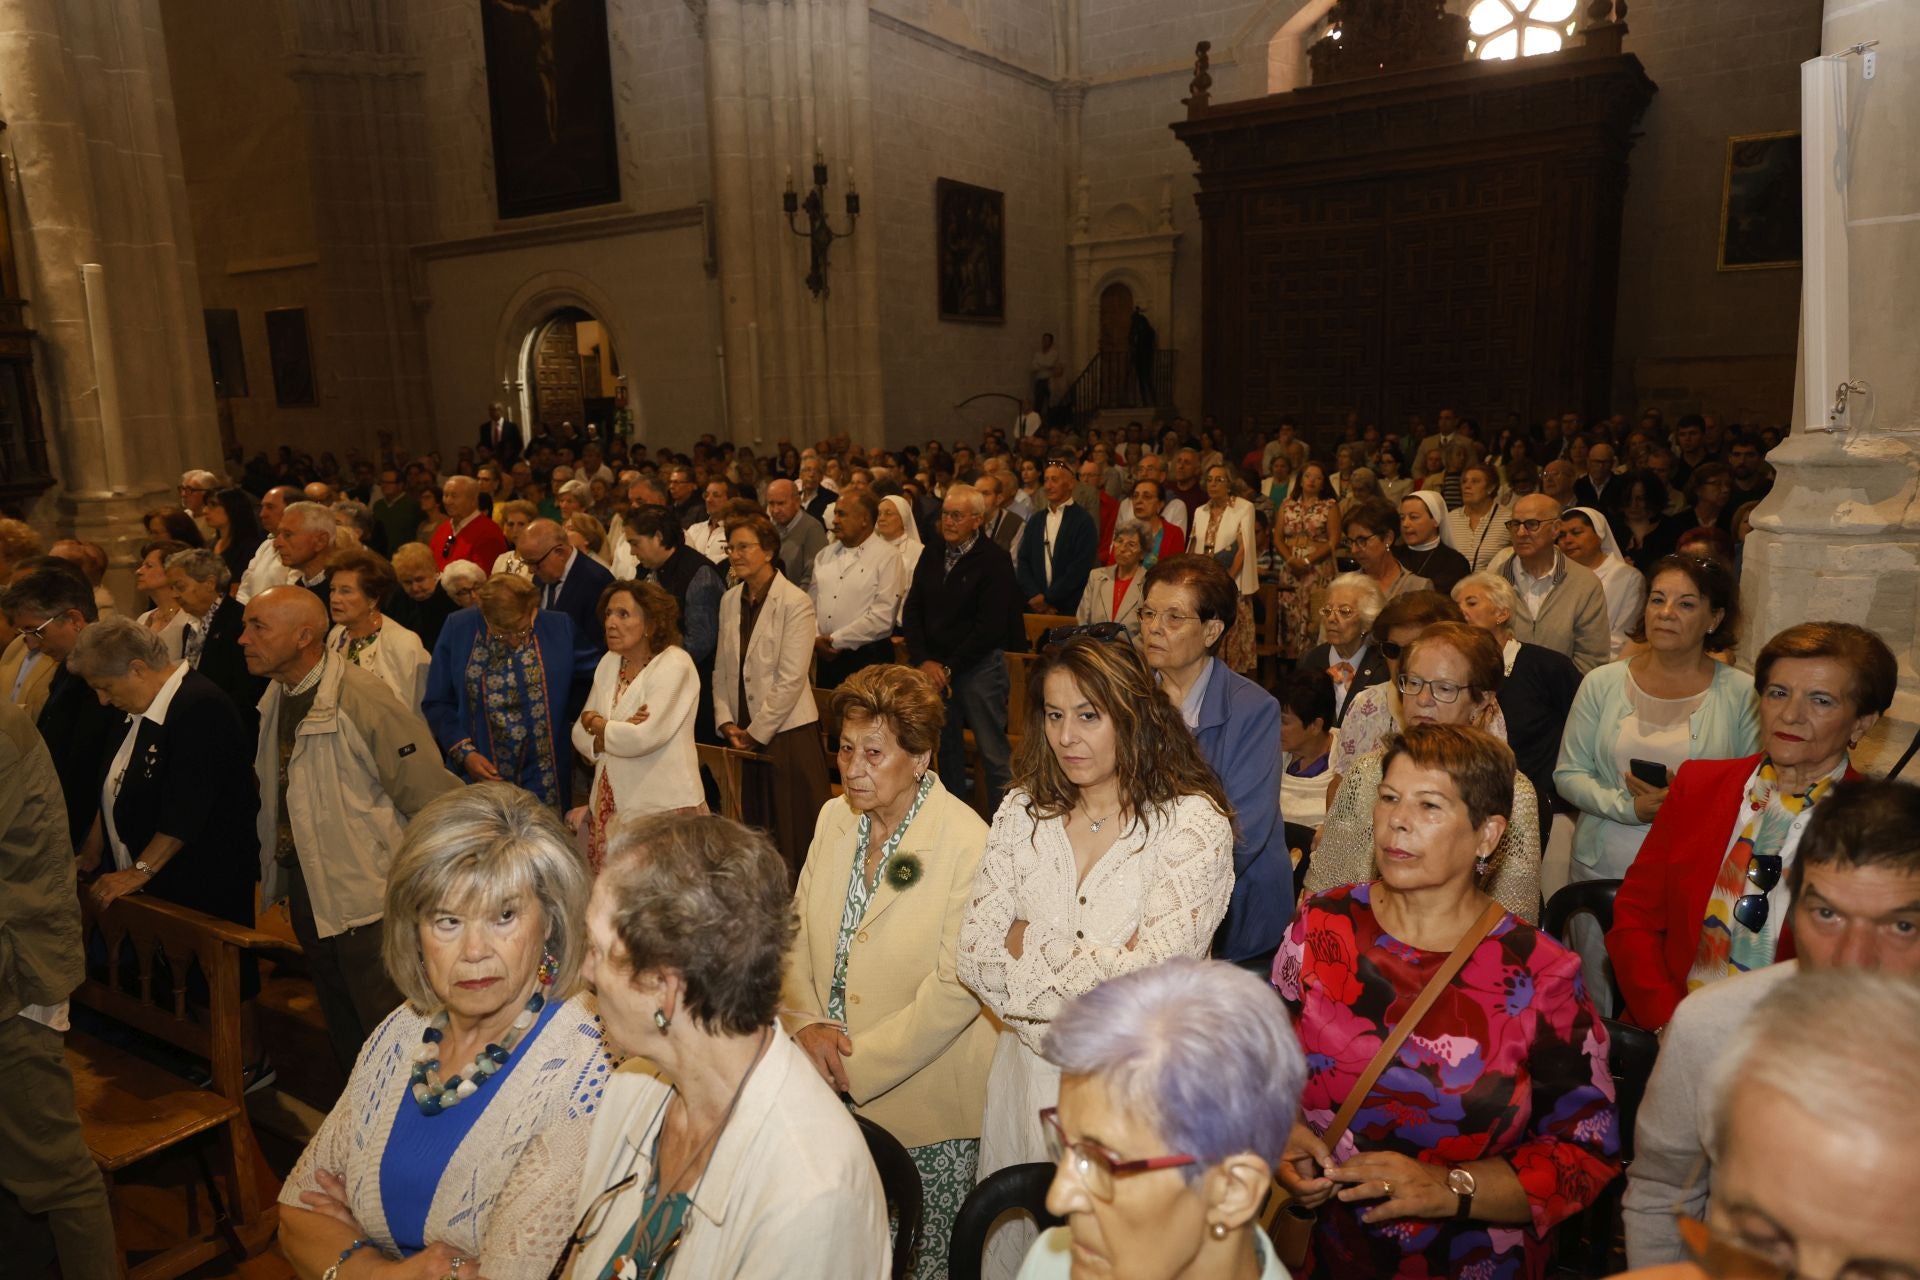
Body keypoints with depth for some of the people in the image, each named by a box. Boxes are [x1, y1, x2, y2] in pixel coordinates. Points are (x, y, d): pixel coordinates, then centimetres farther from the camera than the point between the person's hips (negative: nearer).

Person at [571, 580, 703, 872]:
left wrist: (595, 723, -4)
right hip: (608, 806, 7)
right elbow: (580, 736, 9)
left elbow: (643, 738, -21)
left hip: (661, 809, -6)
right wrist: (616, 732, -12)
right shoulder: (609, 663, 11)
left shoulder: (674, 665, -11)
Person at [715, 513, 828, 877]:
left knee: (791, 838, 0)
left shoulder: (795, 603, -10)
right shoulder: (729, 600, 10)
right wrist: (726, 722, 1)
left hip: (785, 734, -6)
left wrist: (756, 732, -11)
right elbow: (721, 669, 13)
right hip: (742, 735, 6)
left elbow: (791, 680, -14)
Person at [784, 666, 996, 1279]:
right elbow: (798, 929, 6)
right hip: (830, 1090, 5)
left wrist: (860, 1065, -16)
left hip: (922, 1096, -5)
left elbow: (956, 990, -19)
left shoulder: (969, 845, -18)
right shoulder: (835, 817, 1)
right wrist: (807, 1021, -9)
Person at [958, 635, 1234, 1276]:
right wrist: (1098, 966, -18)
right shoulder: (1023, 811, -3)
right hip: (1027, 1074, 4)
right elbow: (976, 954, -7)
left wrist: (1029, 944, -13)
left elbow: (1153, 979, -22)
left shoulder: (1191, 822, -15)